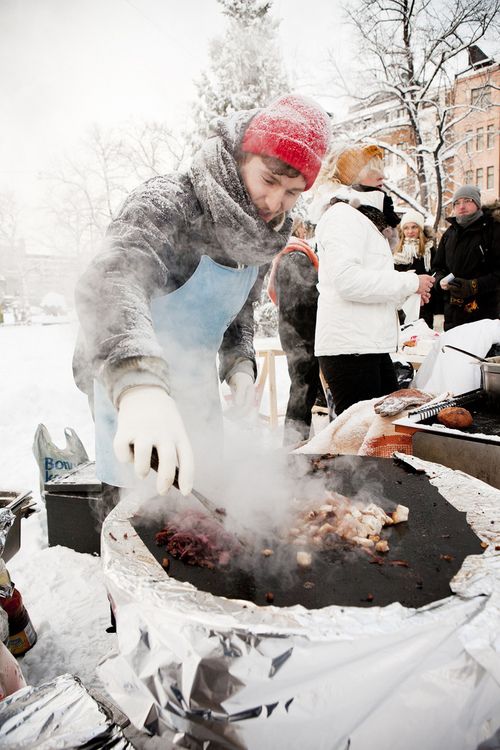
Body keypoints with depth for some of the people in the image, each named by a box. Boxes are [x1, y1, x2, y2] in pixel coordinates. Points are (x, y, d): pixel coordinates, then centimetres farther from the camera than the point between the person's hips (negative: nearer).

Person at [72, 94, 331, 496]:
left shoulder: (263, 237, 0)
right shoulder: (167, 203, -23)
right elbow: (111, 281, -43)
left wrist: (240, 363, -5)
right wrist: (139, 384, -62)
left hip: (197, 390, 7)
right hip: (126, 393, -6)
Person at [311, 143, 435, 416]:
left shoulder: (363, 218, 26)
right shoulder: (343, 215, -7)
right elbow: (348, 280, -23)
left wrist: (409, 290, 11)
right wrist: (410, 283, -14)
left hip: (371, 345, 10)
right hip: (349, 346, -10)